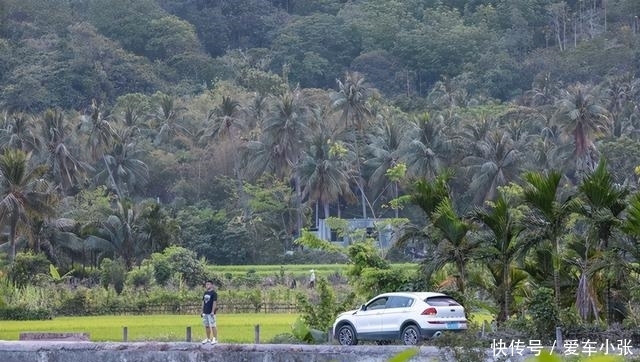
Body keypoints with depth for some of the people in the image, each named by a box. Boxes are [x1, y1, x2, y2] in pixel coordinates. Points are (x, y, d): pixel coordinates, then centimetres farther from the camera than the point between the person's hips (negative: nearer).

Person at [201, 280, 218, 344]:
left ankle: (215, 339, -1)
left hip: (211, 313, -8)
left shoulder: (213, 293, -8)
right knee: (206, 326, 11)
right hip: (205, 312, 8)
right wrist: (202, 311, 15)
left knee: (213, 326, -6)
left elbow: (214, 302, -13)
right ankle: (208, 339, 20)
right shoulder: (205, 293, 14)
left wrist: (212, 311, -17)